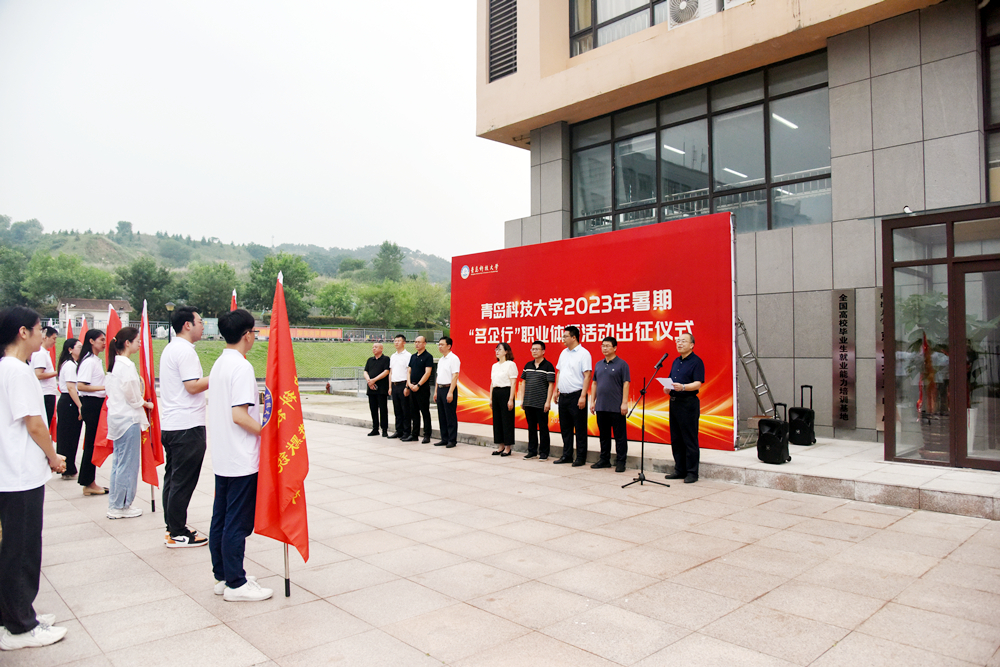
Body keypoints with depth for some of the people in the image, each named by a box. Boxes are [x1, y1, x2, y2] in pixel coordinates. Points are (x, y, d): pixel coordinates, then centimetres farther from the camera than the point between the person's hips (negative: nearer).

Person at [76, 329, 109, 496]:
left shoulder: (97, 360, 15)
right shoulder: (88, 361, -13)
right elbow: (80, 386, -21)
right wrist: (104, 387, -22)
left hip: (98, 404, 9)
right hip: (91, 404, -9)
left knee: (94, 443, 12)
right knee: (91, 443, -3)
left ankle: (90, 482, 19)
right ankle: (88, 484, 5)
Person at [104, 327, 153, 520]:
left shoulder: (114, 363, 12)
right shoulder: (127, 365, -18)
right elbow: (133, 397, -17)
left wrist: (142, 403, 12)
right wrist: (147, 404, 2)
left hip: (117, 417, 10)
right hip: (128, 419, -10)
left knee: (119, 462, 15)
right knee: (128, 464, 0)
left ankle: (114, 505, 22)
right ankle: (121, 506, 8)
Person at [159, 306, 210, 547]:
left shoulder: (170, 349, 16)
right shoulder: (185, 351, -15)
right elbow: (193, 386, -21)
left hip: (170, 425, 10)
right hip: (187, 426, -10)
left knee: (173, 478, 15)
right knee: (183, 481, -3)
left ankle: (172, 527, 24)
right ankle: (178, 534, 4)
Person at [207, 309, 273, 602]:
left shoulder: (219, 364, 11)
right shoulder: (242, 367, -17)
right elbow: (239, 415, -23)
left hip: (222, 457, 9)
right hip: (242, 459, -9)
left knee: (220, 519, 14)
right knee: (238, 522, -1)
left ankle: (222, 576, 25)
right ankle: (236, 584, 8)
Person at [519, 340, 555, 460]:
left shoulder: (548, 366, -5)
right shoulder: (528, 365, 11)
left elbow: (551, 384, -7)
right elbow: (523, 382, 14)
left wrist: (548, 401, -12)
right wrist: (522, 399, 9)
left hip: (541, 404, -5)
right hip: (528, 403, 5)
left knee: (543, 428, 2)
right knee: (531, 427, 12)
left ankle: (543, 452, 11)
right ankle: (532, 451, 22)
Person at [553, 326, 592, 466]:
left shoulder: (583, 353, -9)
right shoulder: (564, 353, 14)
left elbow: (587, 375, -15)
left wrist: (583, 396, -20)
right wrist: (556, 390, 15)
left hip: (576, 395, -8)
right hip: (563, 396, 8)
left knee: (580, 429, 0)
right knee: (565, 428, 13)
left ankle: (580, 457, 8)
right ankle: (567, 455, 23)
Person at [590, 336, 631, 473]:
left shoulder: (621, 364, -4)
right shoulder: (598, 364, 14)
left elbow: (626, 384, -8)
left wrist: (624, 403, -14)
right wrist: (593, 401, 12)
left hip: (616, 407, -6)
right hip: (601, 407, 6)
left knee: (620, 436, 0)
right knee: (604, 435, 13)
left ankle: (620, 462, 7)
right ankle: (604, 460, 22)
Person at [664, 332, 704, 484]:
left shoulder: (696, 361, -6)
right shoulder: (676, 361, 18)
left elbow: (698, 384, -15)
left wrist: (682, 387, -31)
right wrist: (667, 388, 3)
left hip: (688, 404, -8)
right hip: (674, 402, 8)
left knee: (690, 440, -4)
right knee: (676, 439, 11)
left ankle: (692, 473, 3)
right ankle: (679, 470, 20)